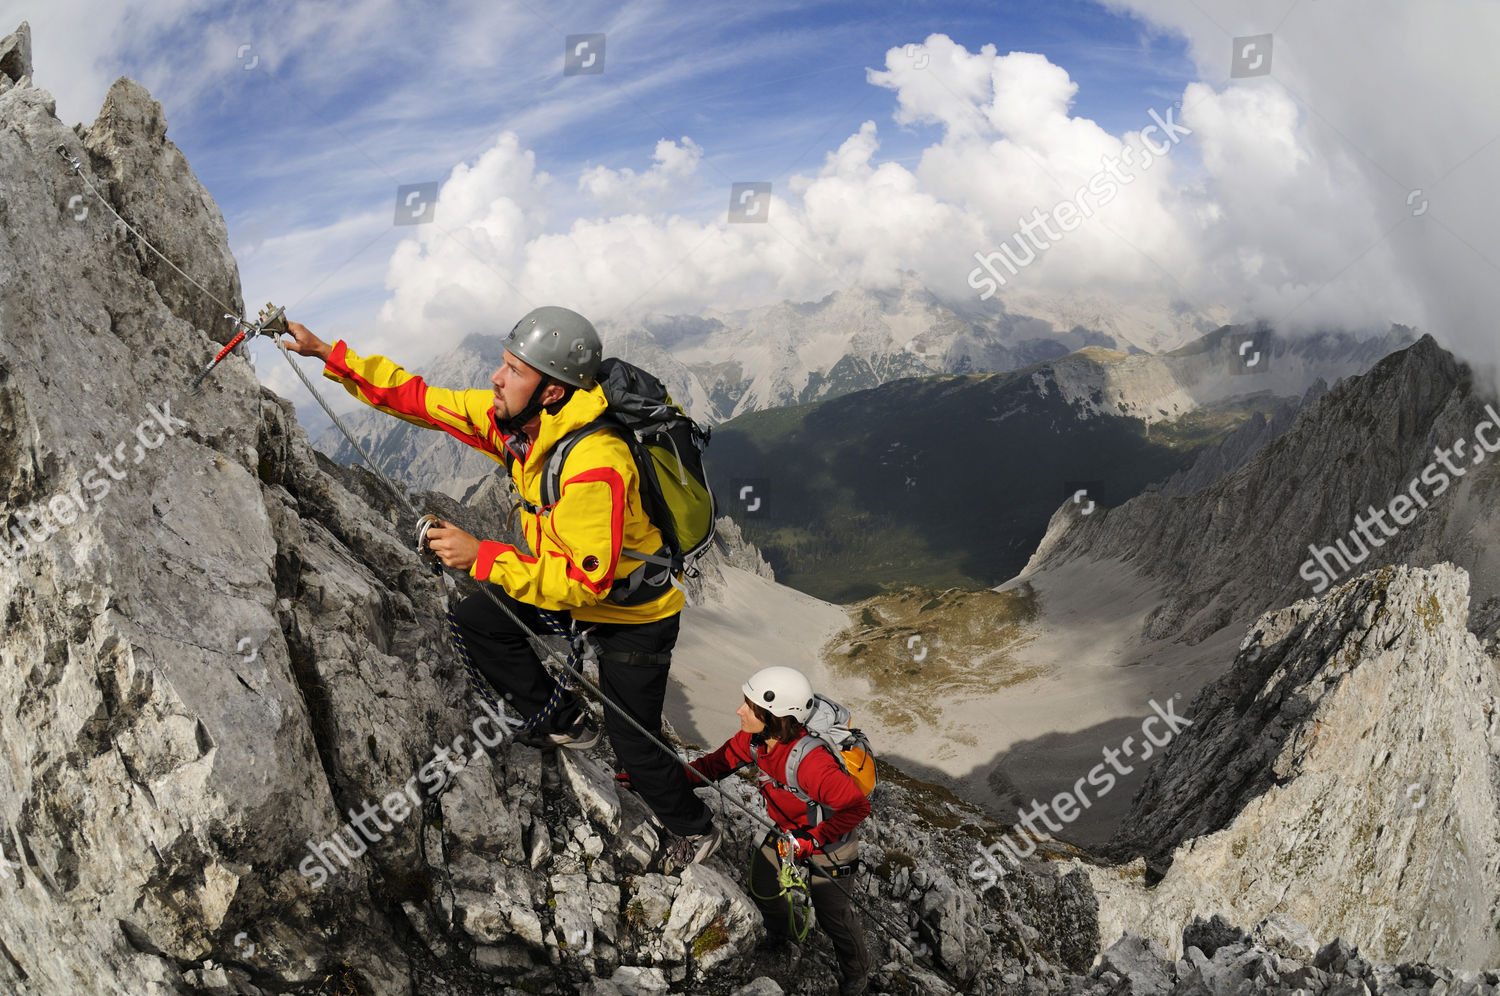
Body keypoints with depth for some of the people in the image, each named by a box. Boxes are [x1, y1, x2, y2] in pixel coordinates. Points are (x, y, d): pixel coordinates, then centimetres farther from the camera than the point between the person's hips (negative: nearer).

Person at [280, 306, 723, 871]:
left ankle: (695, 830, 32)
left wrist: (482, 557, -36)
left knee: (634, 744, 3)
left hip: (636, 614, -8)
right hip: (577, 580, 8)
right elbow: (423, 401, -4)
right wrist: (330, 356, -7)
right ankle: (562, 722, 19)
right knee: (477, 620, 3)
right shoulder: (513, 420, -13)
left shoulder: (594, 465, -38)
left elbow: (585, 582, -37)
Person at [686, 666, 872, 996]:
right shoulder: (754, 739, -22)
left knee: (831, 909, 6)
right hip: (787, 830, 7)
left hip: (827, 835, -7)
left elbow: (856, 806, -37)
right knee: (762, 884, 20)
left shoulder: (810, 762, -44)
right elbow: (719, 761, -9)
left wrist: (811, 841, -32)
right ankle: (778, 934, 53)